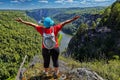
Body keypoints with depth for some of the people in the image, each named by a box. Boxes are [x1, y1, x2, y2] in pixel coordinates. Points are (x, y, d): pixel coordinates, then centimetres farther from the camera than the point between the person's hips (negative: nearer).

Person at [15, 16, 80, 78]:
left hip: (45, 49, 1)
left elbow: (32, 24, -9)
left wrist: (22, 21, -4)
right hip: (55, 48, -1)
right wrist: (73, 19, -10)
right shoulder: (55, 28, -18)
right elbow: (64, 23, -14)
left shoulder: (41, 29, -15)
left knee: (46, 61, 22)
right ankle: (56, 72, 42)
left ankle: (46, 72, 45)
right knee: (55, 61, 21)